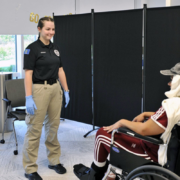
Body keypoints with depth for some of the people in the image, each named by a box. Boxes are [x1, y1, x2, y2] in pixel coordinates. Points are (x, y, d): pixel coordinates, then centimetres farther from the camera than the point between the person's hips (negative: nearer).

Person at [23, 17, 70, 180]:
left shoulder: (55, 49, 11)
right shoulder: (32, 48, -9)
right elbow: (28, 74, -14)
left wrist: (66, 90, 10)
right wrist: (29, 98, -20)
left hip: (55, 89, 7)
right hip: (39, 89, -7)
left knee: (53, 127, 14)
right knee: (34, 130, -2)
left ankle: (54, 160, 27)